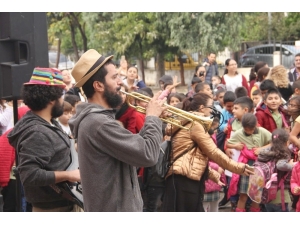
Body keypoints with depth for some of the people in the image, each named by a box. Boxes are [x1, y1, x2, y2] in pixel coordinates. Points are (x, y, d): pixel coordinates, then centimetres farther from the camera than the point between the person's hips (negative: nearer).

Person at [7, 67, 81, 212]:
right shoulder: (37, 133, -24)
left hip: (61, 205, 10)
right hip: (54, 209, -10)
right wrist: (67, 175, -25)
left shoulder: (48, 123, 7)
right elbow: (29, 175, -31)